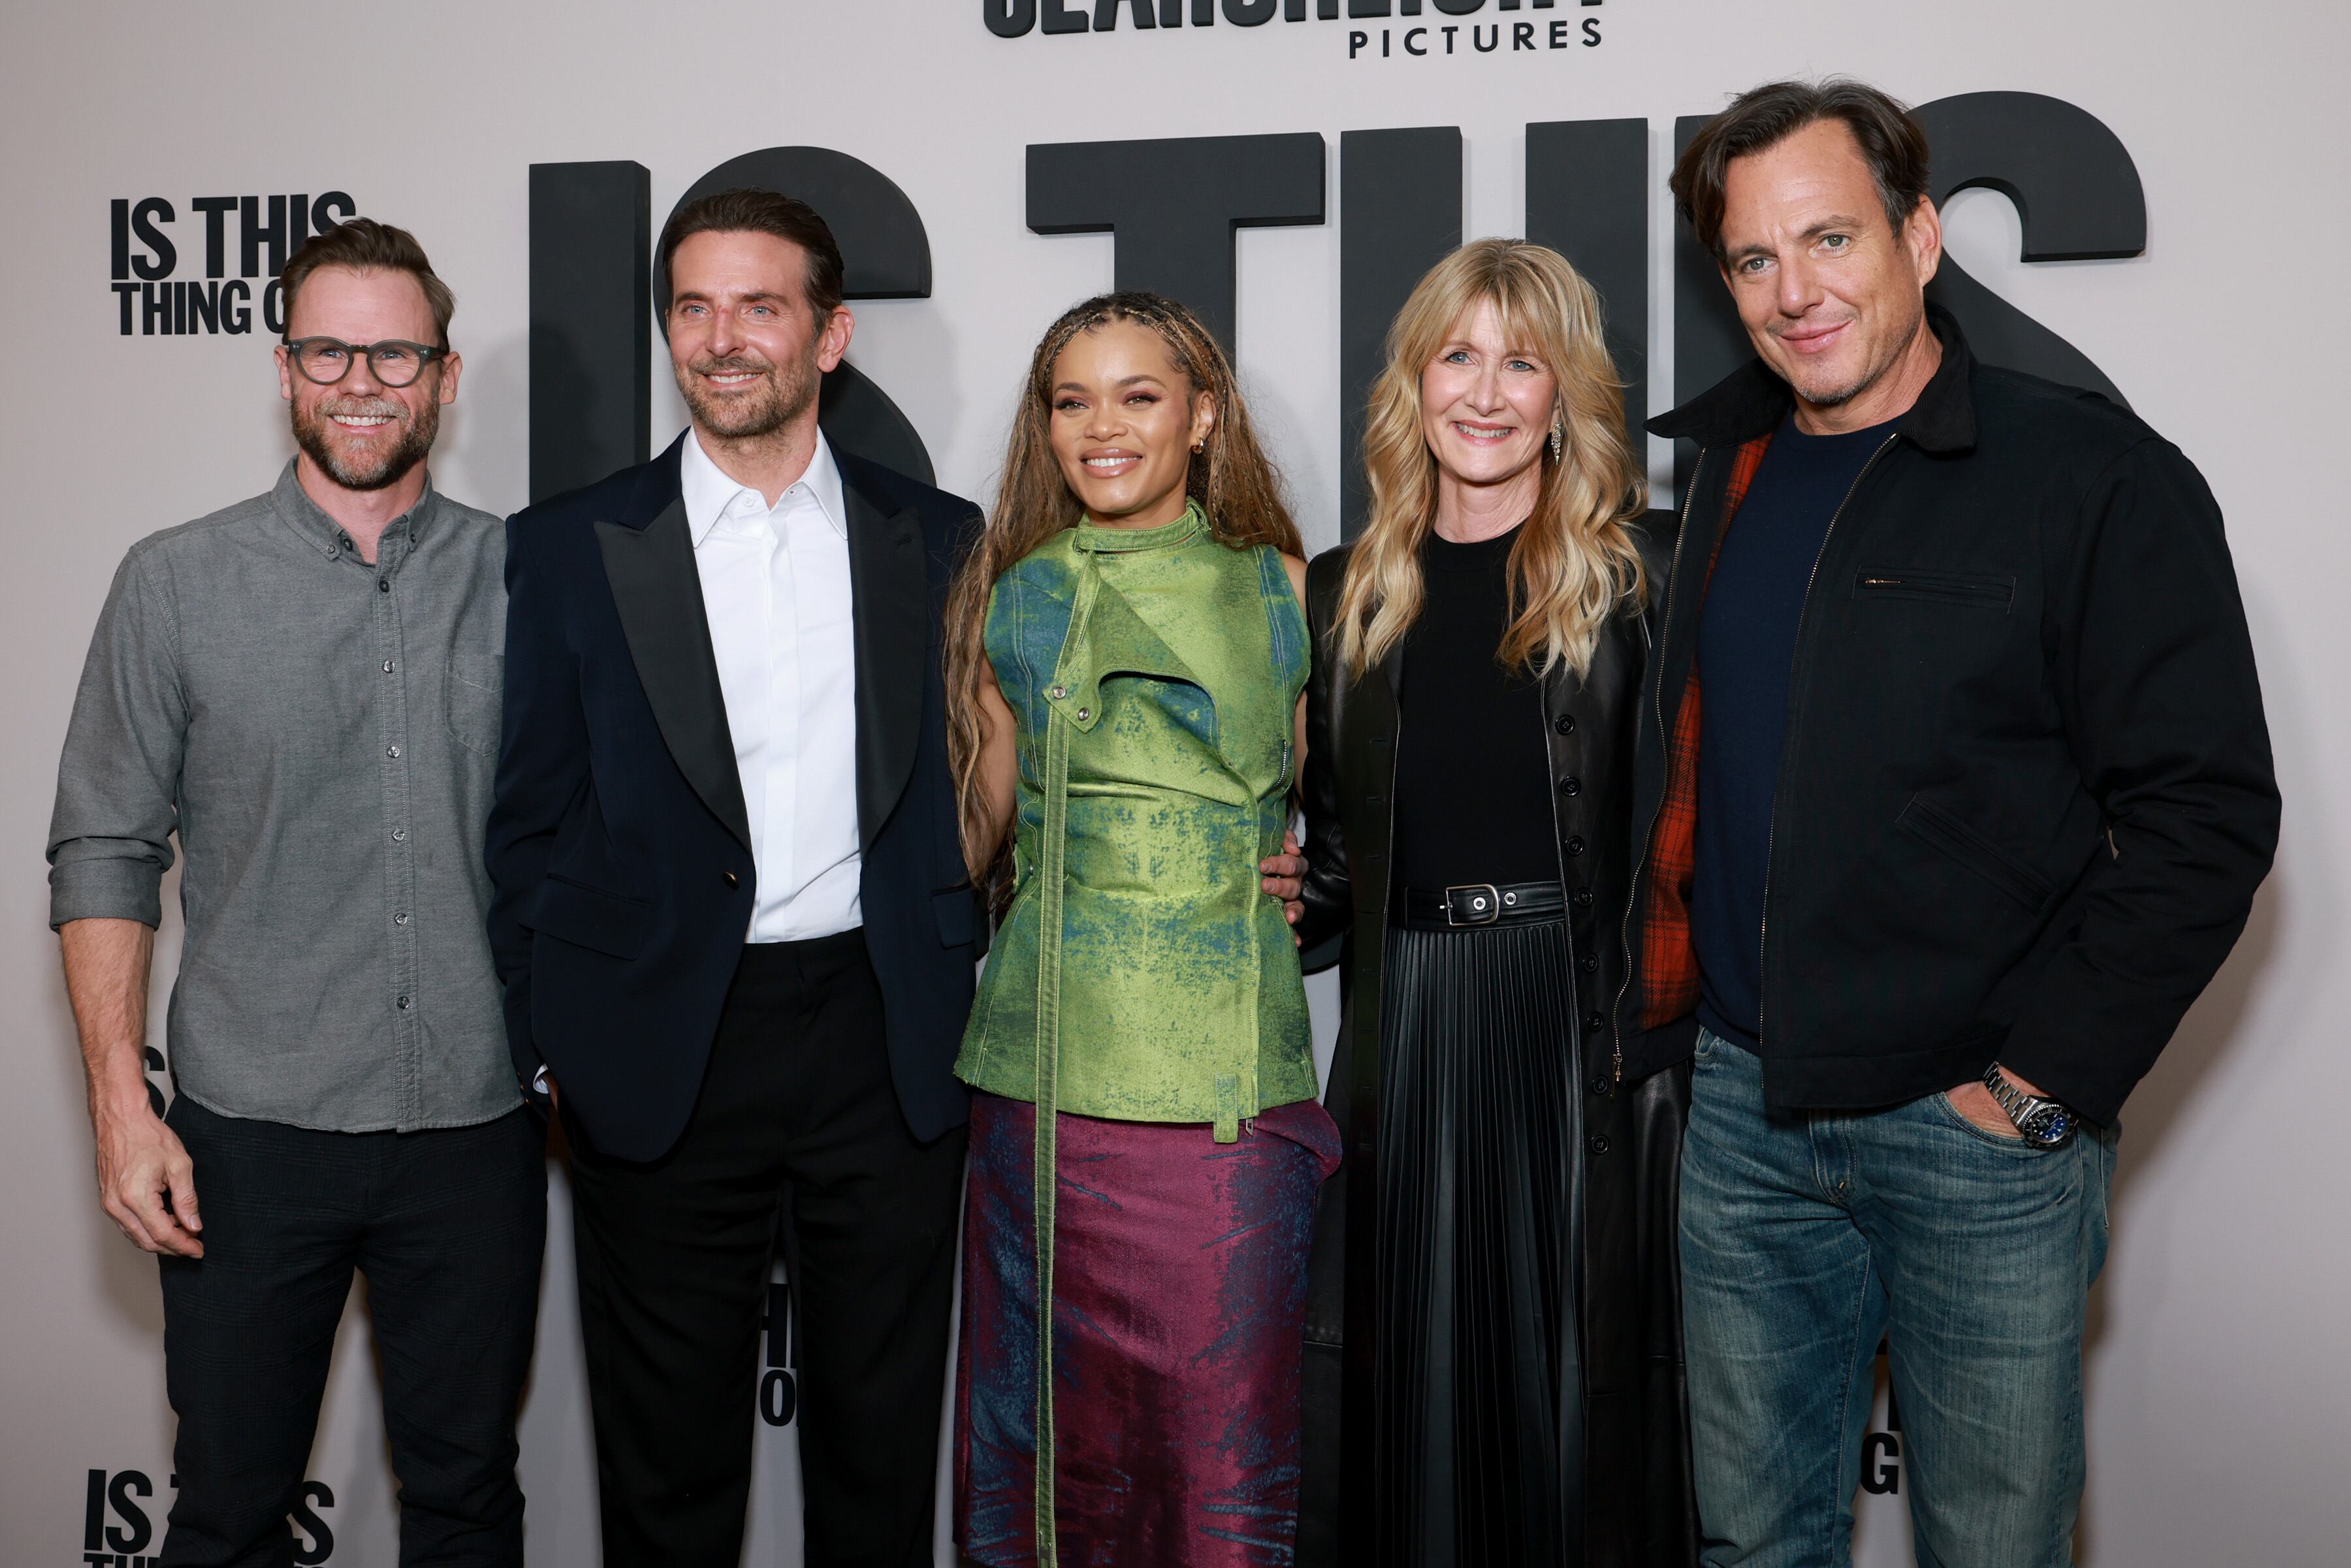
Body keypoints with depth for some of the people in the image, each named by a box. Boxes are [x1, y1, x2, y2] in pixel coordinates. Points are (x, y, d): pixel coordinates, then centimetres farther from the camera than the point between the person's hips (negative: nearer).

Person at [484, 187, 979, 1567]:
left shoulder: (938, 540, 6)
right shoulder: (570, 549, 2)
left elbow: (973, 792, 9)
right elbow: (533, 824, 4)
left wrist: (968, 998, 2)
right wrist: (554, 1052, -1)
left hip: (890, 1046, 1)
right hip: (664, 1062, -1)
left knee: (882, 1454, 13)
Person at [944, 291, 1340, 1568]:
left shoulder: (1282, 589, 7)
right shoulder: (1011, 599, 10)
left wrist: (1309, 874, 2)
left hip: (1230, 1065, -1)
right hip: (1046, 1064, 1)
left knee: (1222, 1422, 1)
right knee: (1048, 1422, 7)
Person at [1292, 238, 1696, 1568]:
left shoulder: (1634, 574, 0)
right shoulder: (1343, 597, 11)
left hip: (1588, 1023, -3)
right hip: (1410, 1032, 3)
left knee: (1586, 1373, 5)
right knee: (1419, 1392, 10)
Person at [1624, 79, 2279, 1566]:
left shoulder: (2096, 478, -8)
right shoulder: (1728, 473, 10)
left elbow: (2204, 815, -12)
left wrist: (2041, 1085, -15)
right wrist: (1674, 1014, 10)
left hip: (1978, 1128, -4)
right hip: (1744, 1107, 5)